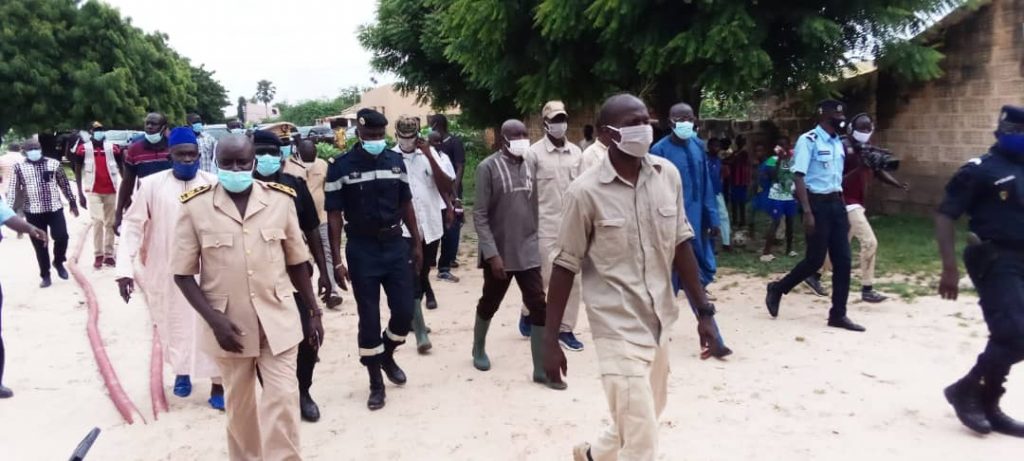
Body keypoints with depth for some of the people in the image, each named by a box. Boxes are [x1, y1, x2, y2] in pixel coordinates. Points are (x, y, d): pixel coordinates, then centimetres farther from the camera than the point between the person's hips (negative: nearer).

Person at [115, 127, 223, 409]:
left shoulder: (214, 185, -6)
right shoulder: (152, 185, -6)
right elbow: (132, 226, -3)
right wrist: (125, 268, -10)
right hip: (166, 273, 1)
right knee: (173, 326, 17)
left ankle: (217, 386, 16)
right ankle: (181, 371, 41)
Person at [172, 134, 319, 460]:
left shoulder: (280, 199, -4)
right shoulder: (195, 207, -8)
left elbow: (297, 262, 5)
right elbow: (183, 274, -3)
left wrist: (314, 312, 7)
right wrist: (214, 319, -15)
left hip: (277, 321, 0)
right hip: (229, 326, 0)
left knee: (283, 400, -1)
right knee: (239, 405, 17)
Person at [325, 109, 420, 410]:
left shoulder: (396, 161, 4)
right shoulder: (340, 167, -7)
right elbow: (334, 215, -6)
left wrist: (416, 243, 10)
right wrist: (337, 260, -10)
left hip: (395, 244, 3)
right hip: (362, 249, -3)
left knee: (404, 311, 3)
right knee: (369, 318, 3)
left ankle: (387, 356, 34)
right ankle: (376, 383, 18)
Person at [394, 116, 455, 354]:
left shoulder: (430, 154, 3)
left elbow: (447, 186, -6)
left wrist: (429, 156, -13)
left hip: (431, 225, 4)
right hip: (404, 228, -4)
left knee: (423, 273, 16)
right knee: (412, 279, -7)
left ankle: (413, 317, 35)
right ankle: (421, 333, -7)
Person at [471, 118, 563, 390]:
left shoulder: (529, 166, 6)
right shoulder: (488, 167, -10)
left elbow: (533, 208, 11)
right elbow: (480, 216, -13)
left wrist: (534, 240, 11)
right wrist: (492, 253, -19)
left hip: (528, 251, 4)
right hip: (499, 253, -4)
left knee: (539, 307, -2)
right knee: (489, 304, 14)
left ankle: (541, 369, 5)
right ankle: (478, 348, 40)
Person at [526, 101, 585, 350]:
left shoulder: (576, 153, 8)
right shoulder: (534, 153, -5)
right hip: (546, 226, -4)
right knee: (542, 277, 3)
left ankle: (566, 329, 15)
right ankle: (527, 313, 30)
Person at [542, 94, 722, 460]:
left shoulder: (667, 174, -1)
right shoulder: (586, 191, -14)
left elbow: (680, 244, 7)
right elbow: (566, 266, -10)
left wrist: (703, 310, 8)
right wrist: (550, 339, -9)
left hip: (659, 321, 6)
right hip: (618, 327, -6)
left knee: (648, 416, 24)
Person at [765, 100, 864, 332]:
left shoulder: (838, 143, 13)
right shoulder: (808, 140, -11)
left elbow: (838, 180, 18)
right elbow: (799, 177, -16)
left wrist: (844, 211, 17)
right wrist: (807, 212, -22)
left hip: (836, 203, 8)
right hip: (817, 203, -7)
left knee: (843, 260, 5)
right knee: (815, 259, -2)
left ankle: (838, 314, 13)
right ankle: (778, 289, 21)